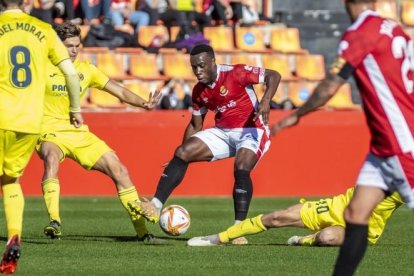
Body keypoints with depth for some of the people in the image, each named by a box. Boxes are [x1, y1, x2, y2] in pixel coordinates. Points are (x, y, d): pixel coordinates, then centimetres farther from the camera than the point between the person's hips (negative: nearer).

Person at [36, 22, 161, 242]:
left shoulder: (86, 69, 8)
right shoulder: (44, 67, -5)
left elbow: (118, 90, 6)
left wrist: (142, 103, -9)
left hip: (79, 134, 5)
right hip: (51, 133, -5)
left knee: (119, 171, -2)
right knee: (51, 159, -39)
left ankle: (141, 230, 9)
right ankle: (54, 223, -43)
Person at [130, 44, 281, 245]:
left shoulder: (235, 74, -16)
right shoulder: (199, 91, 3)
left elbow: (273, 76, -16)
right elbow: (195, 125, 14)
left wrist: (265, 101, -33)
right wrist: (185, 154, 8)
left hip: (251, 130, -6)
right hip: (222, 132, 6)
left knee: (241, 169, -31)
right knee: (181, 153, -10)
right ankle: (155, 206, -14)